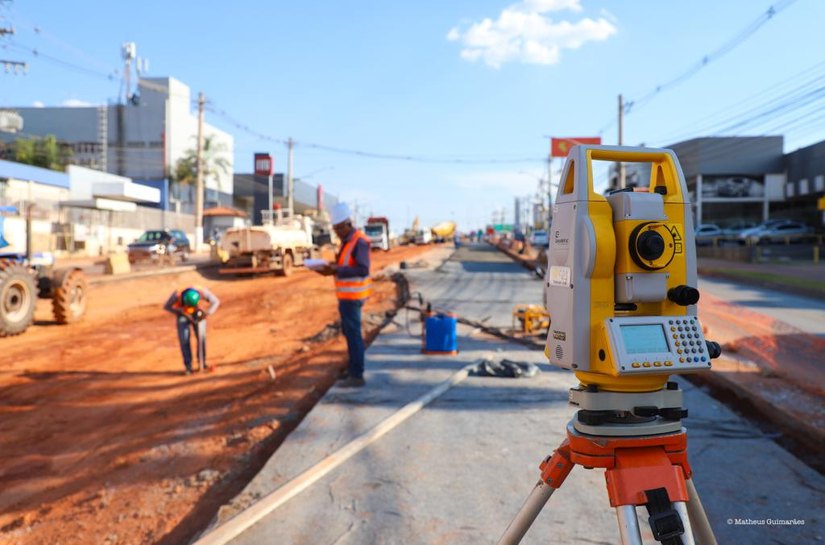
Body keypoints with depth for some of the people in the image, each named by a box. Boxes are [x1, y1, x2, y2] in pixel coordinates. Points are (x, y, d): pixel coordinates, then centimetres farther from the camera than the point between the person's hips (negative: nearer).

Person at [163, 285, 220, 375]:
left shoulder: (202, 292, -36)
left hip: (198, 314, 1)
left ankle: (202, 364, 5)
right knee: (184, 340, -10)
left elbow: (216, 301, -21)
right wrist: (182, 313, -29)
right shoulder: (177, 296, -38)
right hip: (183, 314, -1)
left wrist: (207, 313, -34)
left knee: (202, 337, -6)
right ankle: (188, 366, -3)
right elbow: (166, 307, -20)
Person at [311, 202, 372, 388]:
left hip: (352, 296, -10)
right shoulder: (347, 241, 14)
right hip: (346, 295, 10)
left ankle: (357, 376, 0)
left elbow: (362, 269, -24)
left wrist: (336, 270, -25)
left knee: (353, 334, -6)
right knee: (349, 332, 18)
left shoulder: (359, 241, -16)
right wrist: (332, 268, 4)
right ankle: (353, 368, 31)